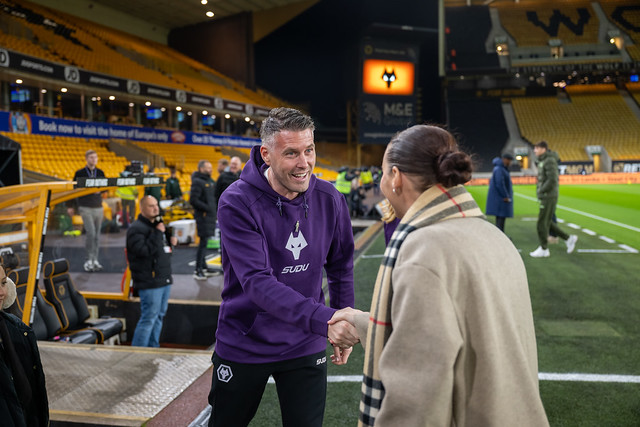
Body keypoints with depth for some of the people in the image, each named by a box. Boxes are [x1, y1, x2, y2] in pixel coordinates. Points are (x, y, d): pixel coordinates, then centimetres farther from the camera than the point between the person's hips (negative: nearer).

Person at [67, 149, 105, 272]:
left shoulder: (100, 173, 9)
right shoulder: (80, 173, 0)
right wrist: (70, 206, 3)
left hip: (98, 207, 4)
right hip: (85, 208, -4)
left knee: (97, 234, 5)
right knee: (90, 232, -14)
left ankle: (95, 260, 14)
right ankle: (88, 260, -3)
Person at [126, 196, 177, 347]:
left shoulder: (158, 224, 17)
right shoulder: (136, 228, -11)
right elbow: (144, 250, -25)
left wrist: (171, 240, 10)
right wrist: (157, 233, -22)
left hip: (164, 279, 9)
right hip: (149, 282, -9)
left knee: (159, 315, 15)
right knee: (149, 318, -8)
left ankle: (153, 348, 25)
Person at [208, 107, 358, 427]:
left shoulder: (329, 199, -8)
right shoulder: (238, 203, -21)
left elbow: (340, 268, 7)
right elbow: (257, 282, -31)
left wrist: (343, 326, 8)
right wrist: (323, 320, -40)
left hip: (305, 347, 2)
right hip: (243, 344, -2)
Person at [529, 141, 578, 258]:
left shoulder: (550, 161, -15)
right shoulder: (543, 161, 16)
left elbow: (552, 180, -24)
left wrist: (541, 191, -14)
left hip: (549, 197, -10)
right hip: (545, 197, 10)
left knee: (542, 223, -3)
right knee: (547, 223, 13)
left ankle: (543, 249, 6)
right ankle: (568, 239, 19)